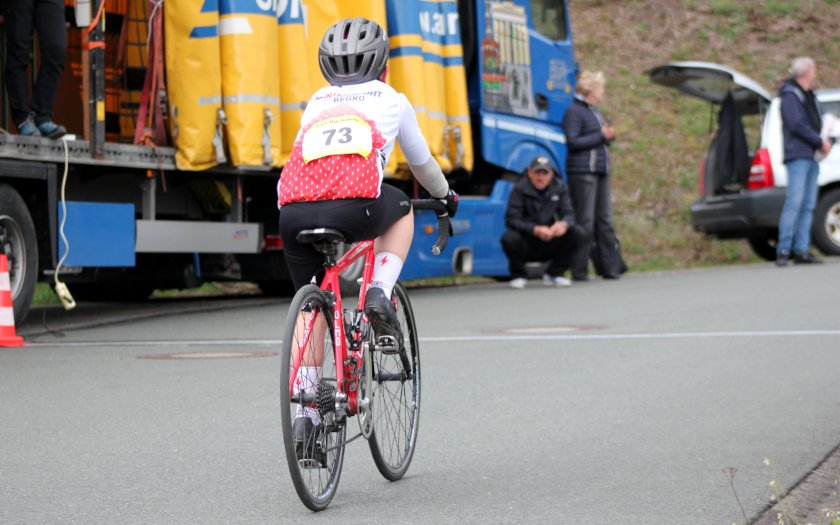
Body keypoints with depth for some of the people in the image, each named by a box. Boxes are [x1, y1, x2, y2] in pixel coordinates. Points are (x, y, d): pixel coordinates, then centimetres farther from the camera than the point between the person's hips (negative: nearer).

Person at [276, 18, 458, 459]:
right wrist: (445, 196, 60)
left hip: (294, 211, 3)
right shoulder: (391, 100, 27)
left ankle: (305, 416, 14)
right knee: (402, 211, 32)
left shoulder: (316, 103, 32)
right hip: (355, 207, -3)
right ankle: (379, 295, 11)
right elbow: (421, 163, 40)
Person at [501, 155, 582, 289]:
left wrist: (563, 224, -28)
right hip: (526, 246, -4)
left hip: (549, 246, 4)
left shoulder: (559, 187, 2)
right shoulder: (520, 189, -11)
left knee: (576, 232, -18)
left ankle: (554, 274, -2)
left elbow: (568, 213, -2)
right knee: (509, 238, -35)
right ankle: (518, 275, -4)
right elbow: (511, 220, -17)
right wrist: (536, 229, -33)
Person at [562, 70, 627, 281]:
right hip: (582, 171, -9)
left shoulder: (594, 111, 20)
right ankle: (579, 271, -2)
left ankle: (610, 266, 12)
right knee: (585, 222, -7)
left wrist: (609, 137, 7)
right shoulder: (574, 111, -8)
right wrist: (601, 136, -16)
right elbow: (573, 142, -17)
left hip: (601, 171, 9)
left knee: (604, 219, 8)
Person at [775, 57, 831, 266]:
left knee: (808, 206, 4)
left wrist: (824, 142, 4)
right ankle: (783, 251, -14)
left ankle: (801, 251, 4)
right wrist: (820, 142, -13)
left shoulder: (810, 96, 22)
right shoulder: (790, 95, -5)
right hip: (798, 156, -9)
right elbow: (796, 125, -15)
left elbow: (817, 122, 24)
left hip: (812, 158, 9)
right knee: (794, 202, -14)